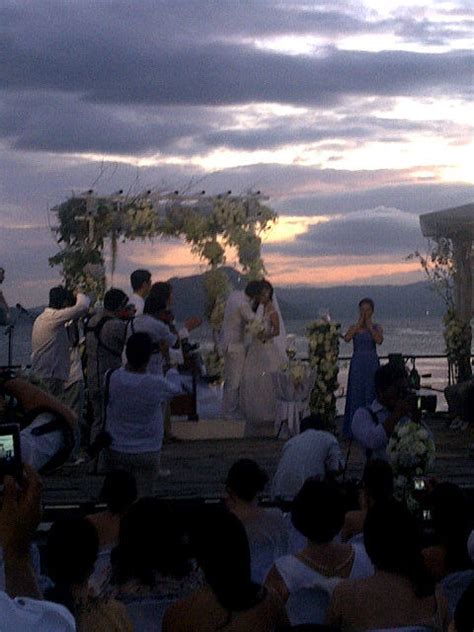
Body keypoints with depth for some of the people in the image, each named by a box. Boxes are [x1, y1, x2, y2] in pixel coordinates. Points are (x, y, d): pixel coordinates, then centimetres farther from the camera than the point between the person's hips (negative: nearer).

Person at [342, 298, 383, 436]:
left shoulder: (377, 328, 5)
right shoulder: (353, 327, 7)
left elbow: (379, 340, -16)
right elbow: (347, 338, -15)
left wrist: (369, 325, -10)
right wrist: (359, 323, -11)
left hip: (372, 364, -1)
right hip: (357, 363, 1)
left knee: (370, 393, -1)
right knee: (356, 394, 0)